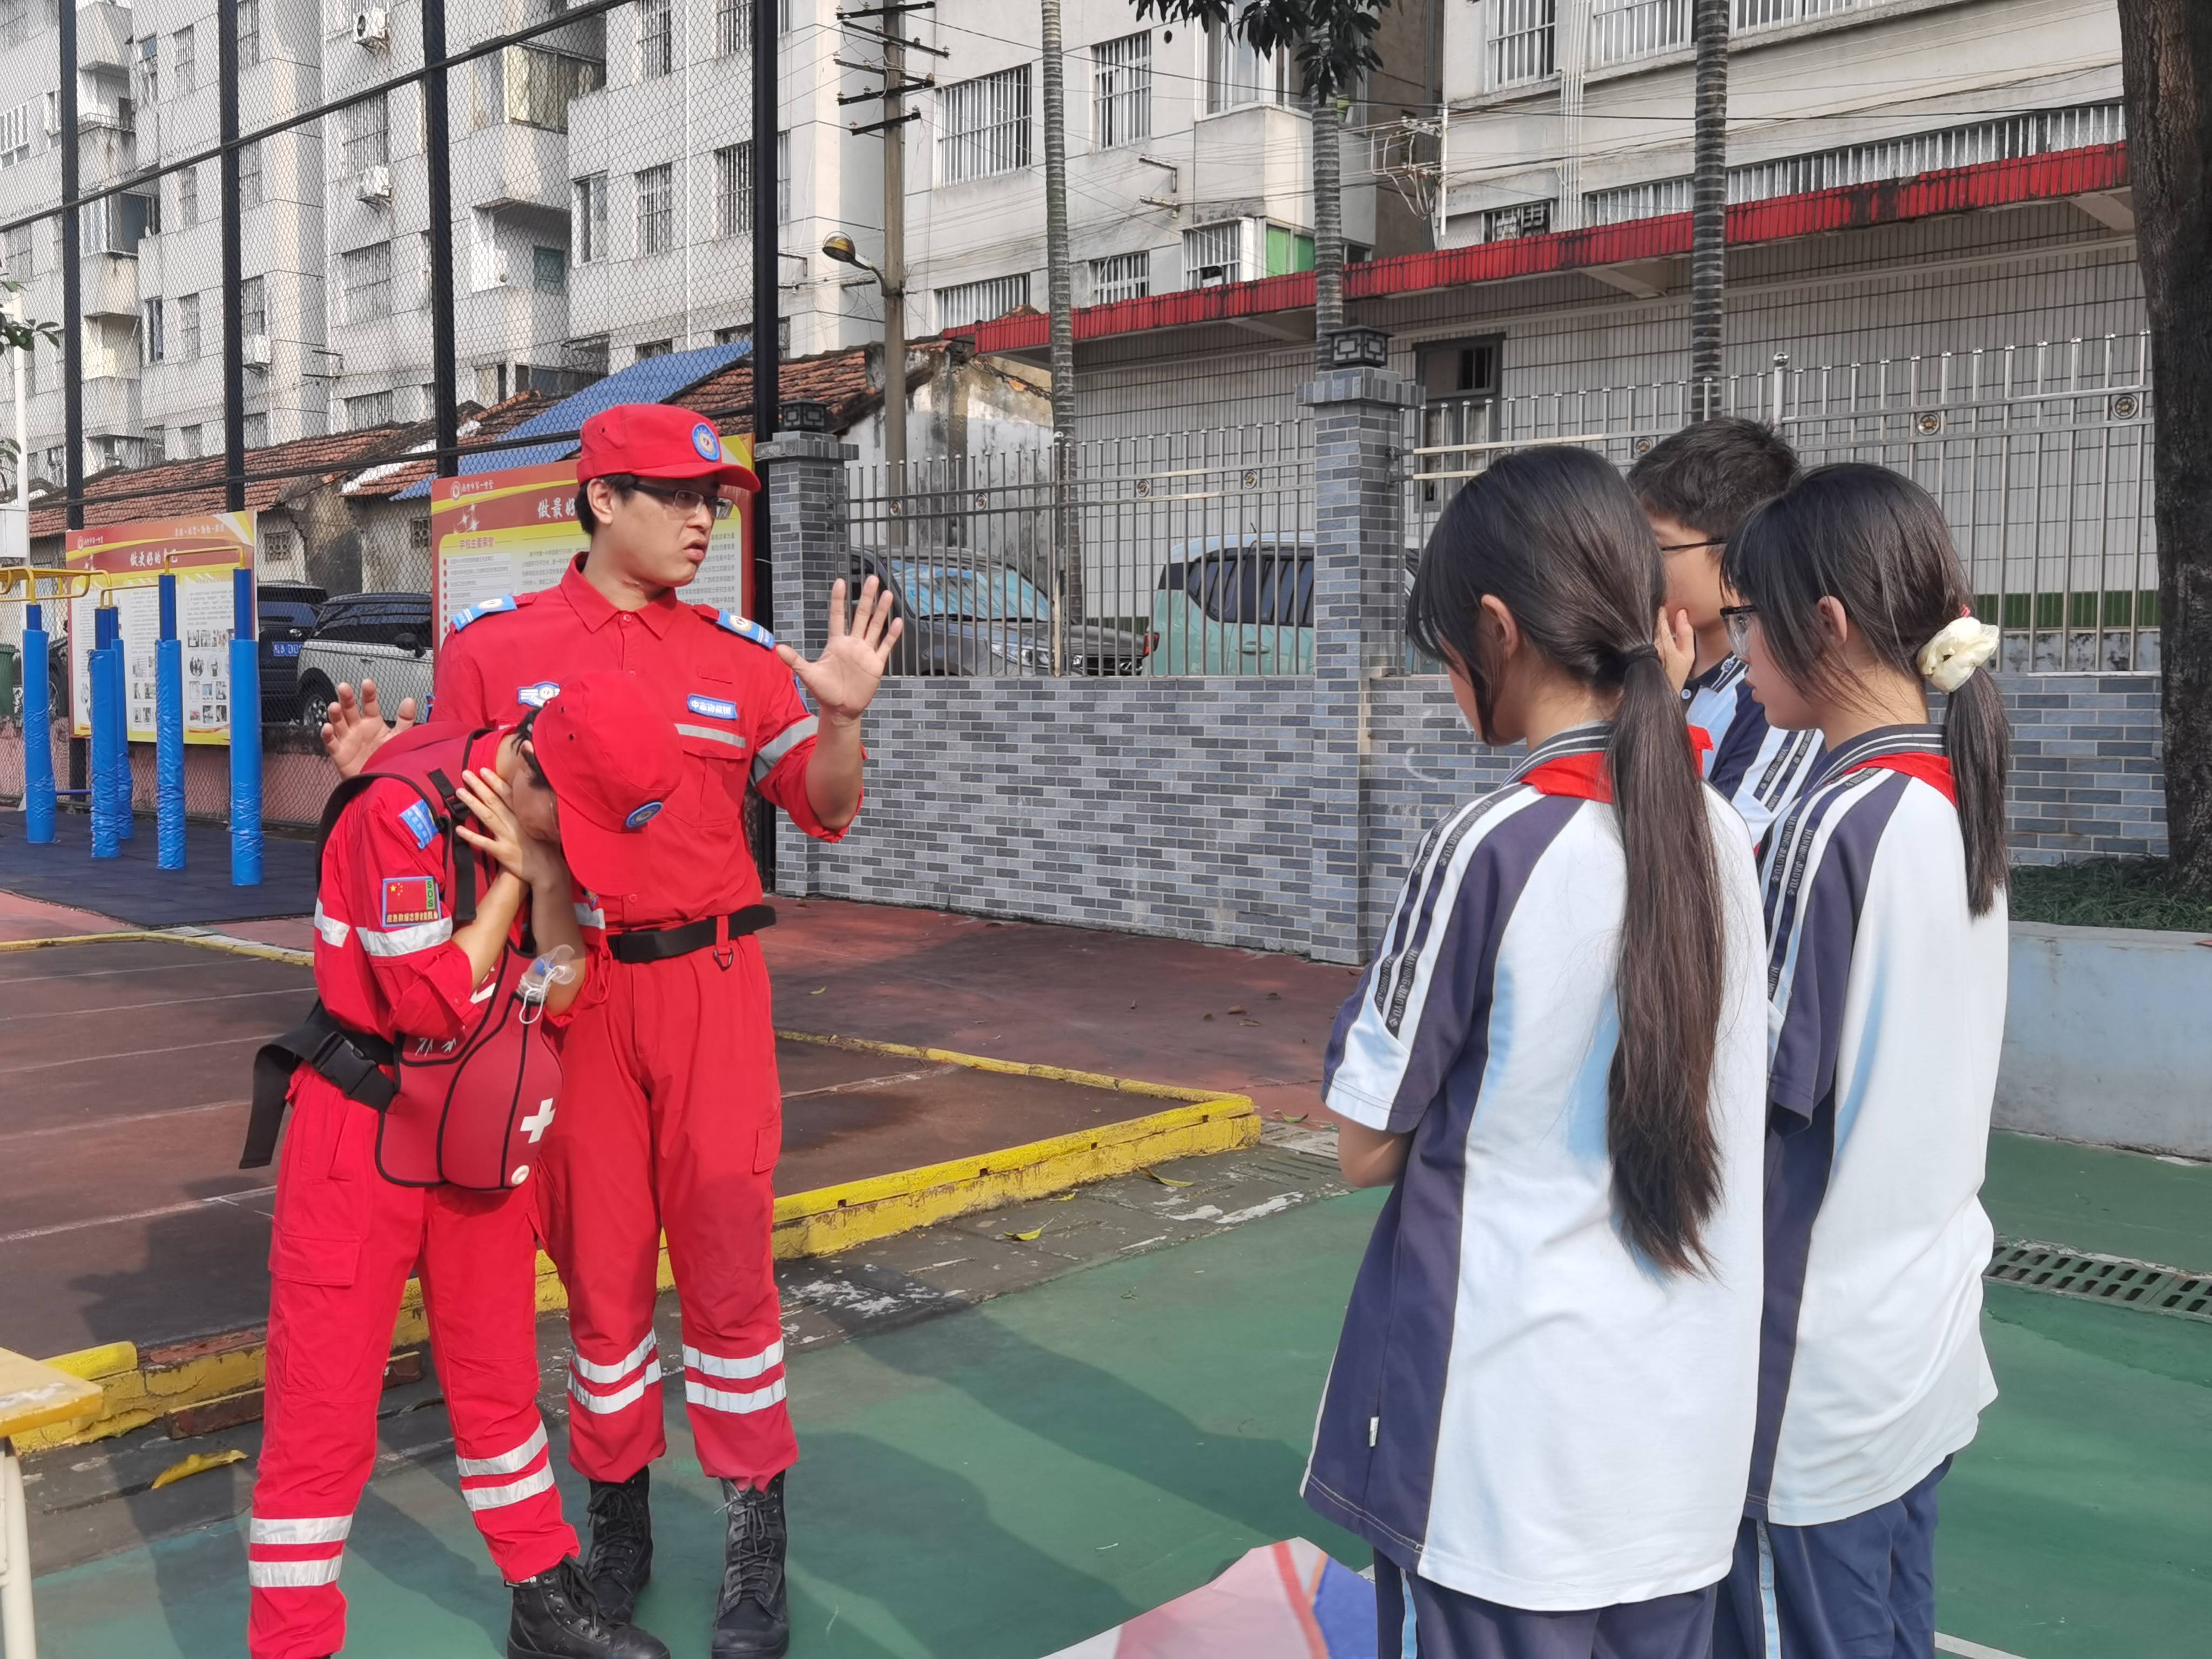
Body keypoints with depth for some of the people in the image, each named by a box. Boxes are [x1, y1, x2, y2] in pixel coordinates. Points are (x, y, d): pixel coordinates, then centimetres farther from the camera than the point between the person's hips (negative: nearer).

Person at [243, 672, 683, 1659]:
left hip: (483, 1134, 7)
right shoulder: (403, 811, -23)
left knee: (498, 1379, 19)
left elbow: (562, 1001, -3)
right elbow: (432, 1002, -23)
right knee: (324, 1408, -1)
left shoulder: (560, 827, -2)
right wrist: (515, 878, -19)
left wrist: (549, 877, -16)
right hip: (363, 1133, -6)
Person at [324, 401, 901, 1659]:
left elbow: (826, 810, 7)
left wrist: (843, 718, -12)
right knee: (600, 1262, 10)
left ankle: (758, 1547, 14)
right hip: (569, 989, 0)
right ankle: (619, 1517, 28)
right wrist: (374, 774, -12)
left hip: (709, 982, 0)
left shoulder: (741, 656, 5)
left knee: (728, 1260, 2)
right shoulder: (493, 647, 3)